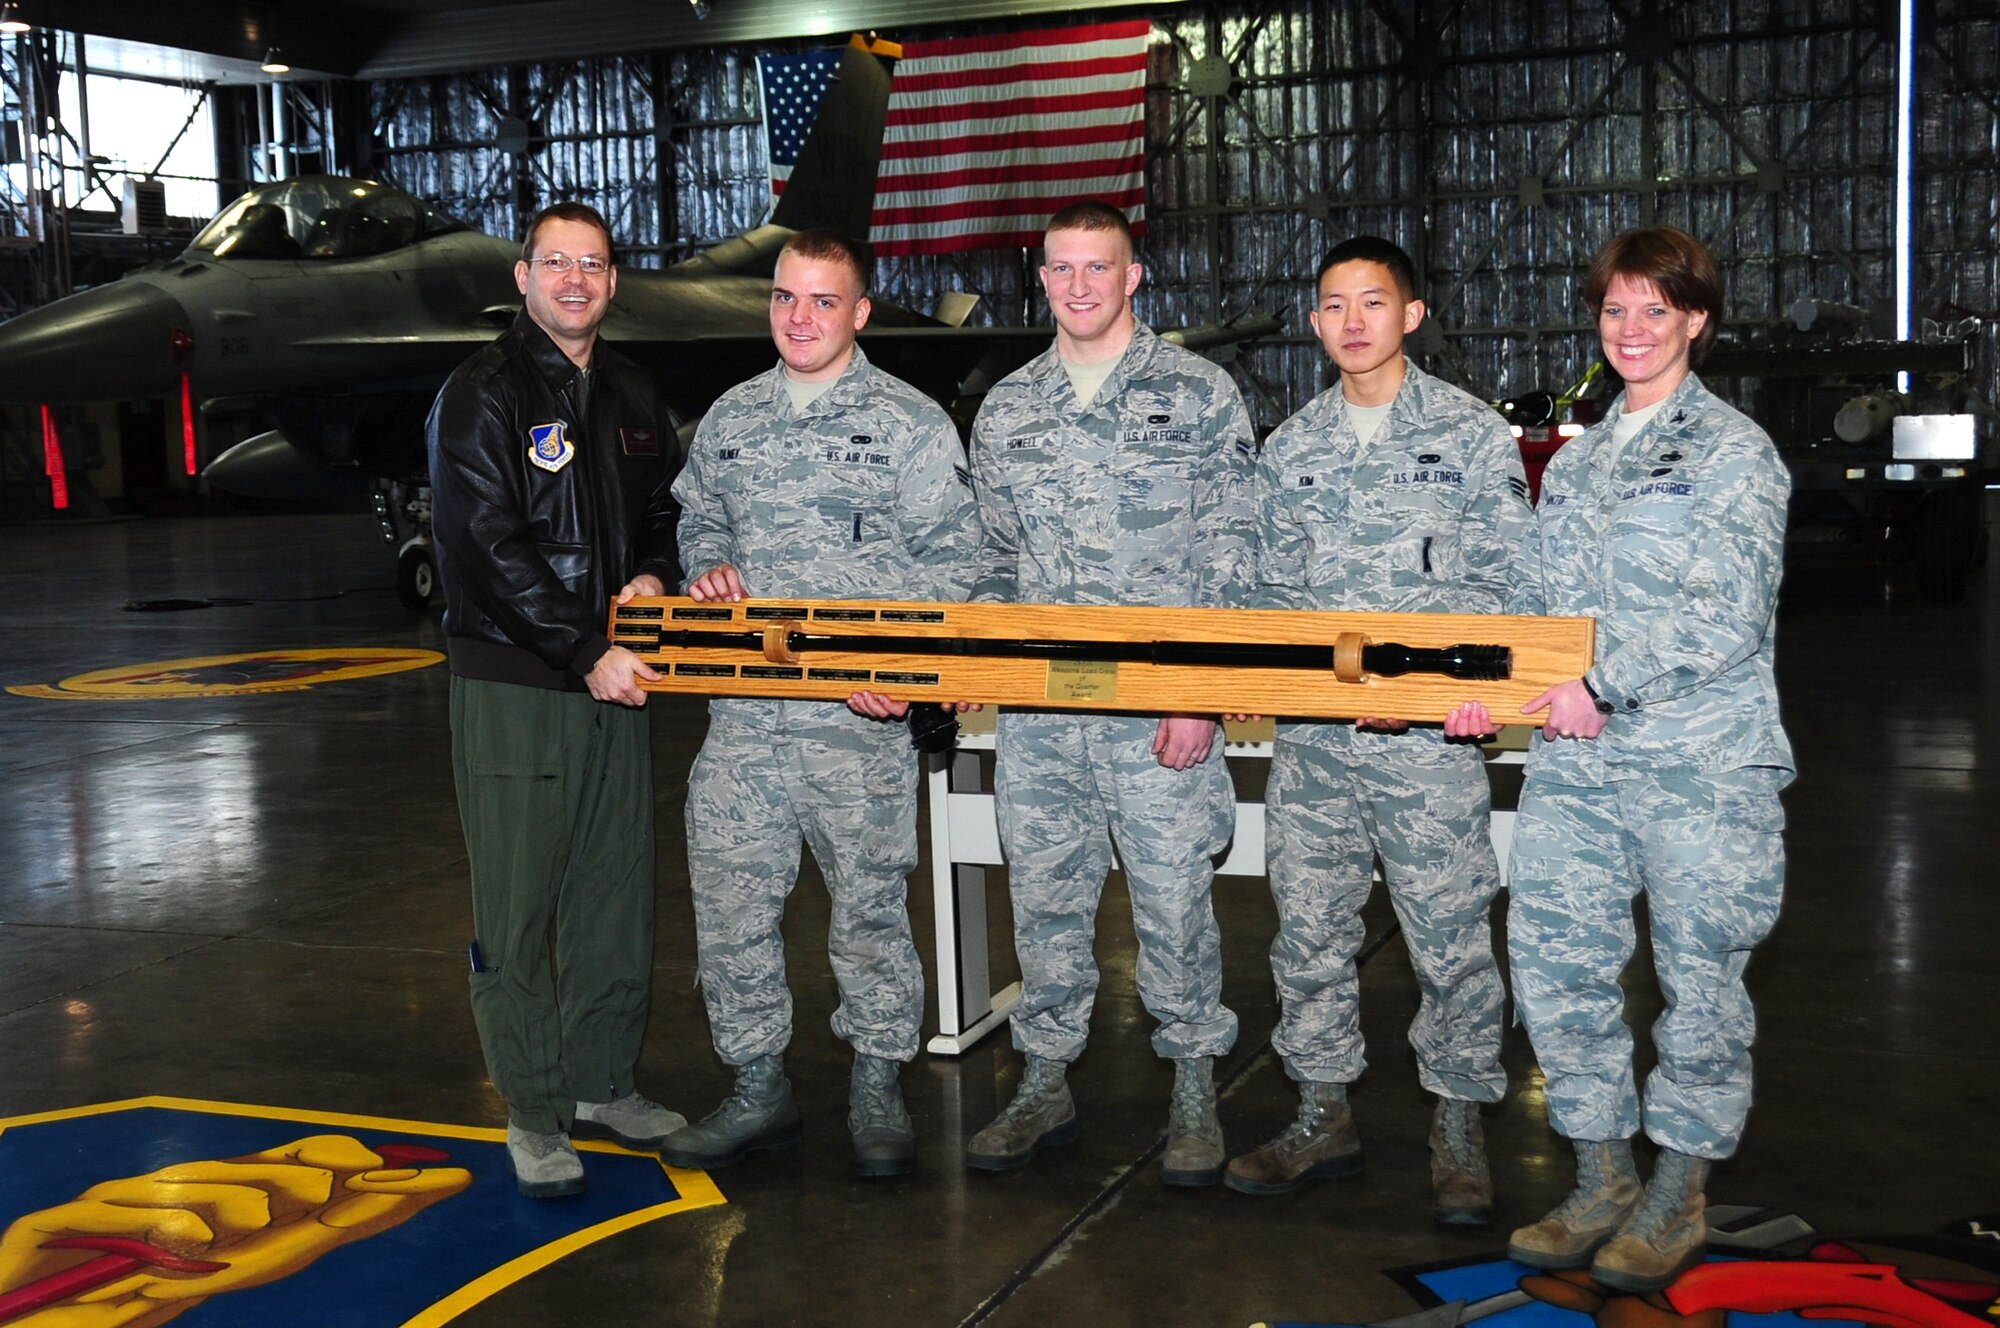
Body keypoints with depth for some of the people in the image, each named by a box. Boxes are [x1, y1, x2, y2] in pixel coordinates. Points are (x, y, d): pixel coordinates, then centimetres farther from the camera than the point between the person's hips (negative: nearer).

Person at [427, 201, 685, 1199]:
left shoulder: (632, 398, 14)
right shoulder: (481, 396, -7)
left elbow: (660, 511, 25)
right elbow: (487, 546, -15)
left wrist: (652, 574, 2)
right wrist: (588, 653, -18)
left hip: (614, 678, 6)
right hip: (512, 682, -6)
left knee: (615, 893, 12)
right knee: (516, 909, 0)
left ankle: (603, 1084, 26)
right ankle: (534, 1112, 11)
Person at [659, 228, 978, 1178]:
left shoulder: (910, 423, 0)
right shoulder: (731, 419, 14)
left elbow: (952, 559, -1)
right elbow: (699, 517, 26)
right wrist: (707, 566, 3)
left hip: (859, 717, -4)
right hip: (741, 714, 4)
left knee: (870, 904, 5)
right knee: (730, 904, 6)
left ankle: (877, 1087, 21)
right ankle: (758, 1090, 20)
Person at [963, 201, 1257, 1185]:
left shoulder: (1199, 395, 1)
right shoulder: (1005, 411, 13)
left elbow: (1230, 558, -3)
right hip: (1035, 712, 4)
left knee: (1173, 898, 2)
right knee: (1044, 895, 10)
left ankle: (1194, 1087, 19)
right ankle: (1045, 1085, 23)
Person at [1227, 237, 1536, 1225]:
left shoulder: (1472, 433, 0)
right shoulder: (1291, 446, 12)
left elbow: (1507, 582, -3)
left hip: (1428, 736, -4)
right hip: (1310, 738, 4)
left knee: (1450, 936, 1)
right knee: (1310, 929, 9)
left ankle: (1458, 1130, 17)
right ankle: (1324, 1118, 23)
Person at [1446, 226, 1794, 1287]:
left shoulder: (1732, 450, -3)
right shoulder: (1573, 461, 17)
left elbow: (1728, 612, -13)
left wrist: (1607, 687, -17)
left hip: (1699, 762, -6)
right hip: (1576, 762, 6)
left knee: (1699, 975, 5)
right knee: (1554, 962, 5)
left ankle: (1679, 1197, 20)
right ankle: (1602, 1181, 21)